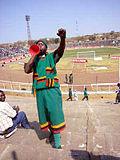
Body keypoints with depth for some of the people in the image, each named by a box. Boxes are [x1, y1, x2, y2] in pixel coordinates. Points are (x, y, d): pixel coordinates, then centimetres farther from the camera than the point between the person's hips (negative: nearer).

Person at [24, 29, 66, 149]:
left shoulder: (51, 57, 8)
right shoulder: (34, 60, 14)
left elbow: (61, 49, -11)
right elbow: (27, 70, -4)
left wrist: (63, 38, -32)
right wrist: (34, 55, -2)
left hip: (52, 90, -3)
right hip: (40, 91, 3)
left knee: (55, 113, -4)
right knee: (44, 114, 12)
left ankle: (57, 141, 9)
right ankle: (52, 134, 33)